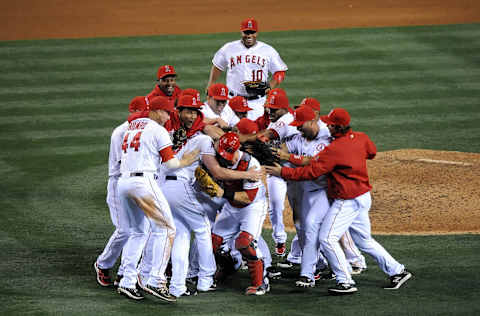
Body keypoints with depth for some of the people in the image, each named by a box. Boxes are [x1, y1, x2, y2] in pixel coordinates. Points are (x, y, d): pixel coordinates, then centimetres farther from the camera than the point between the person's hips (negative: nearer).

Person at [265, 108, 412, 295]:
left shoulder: (334, 149, -22)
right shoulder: (361, 138, 2)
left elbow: (311, 172, -21)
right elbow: (371, 152, 24)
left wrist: (282, 172, -15)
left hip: (347, 201, -9)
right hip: (364, 197, 9)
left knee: (327, 238, -7)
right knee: (364, 240, 20)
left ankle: (346, 282, -8)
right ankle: (397, 271, 23)